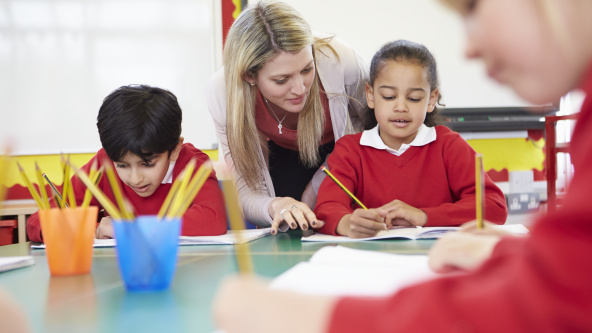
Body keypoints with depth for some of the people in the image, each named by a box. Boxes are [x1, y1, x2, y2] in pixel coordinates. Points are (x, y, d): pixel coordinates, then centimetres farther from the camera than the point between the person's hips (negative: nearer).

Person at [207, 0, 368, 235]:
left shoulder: (338, 61, -37)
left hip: (338, 152, 0)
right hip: (281, 156, 1)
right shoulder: (222, 93, -35)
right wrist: (273, 206, -54)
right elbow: (245, 191, -29)